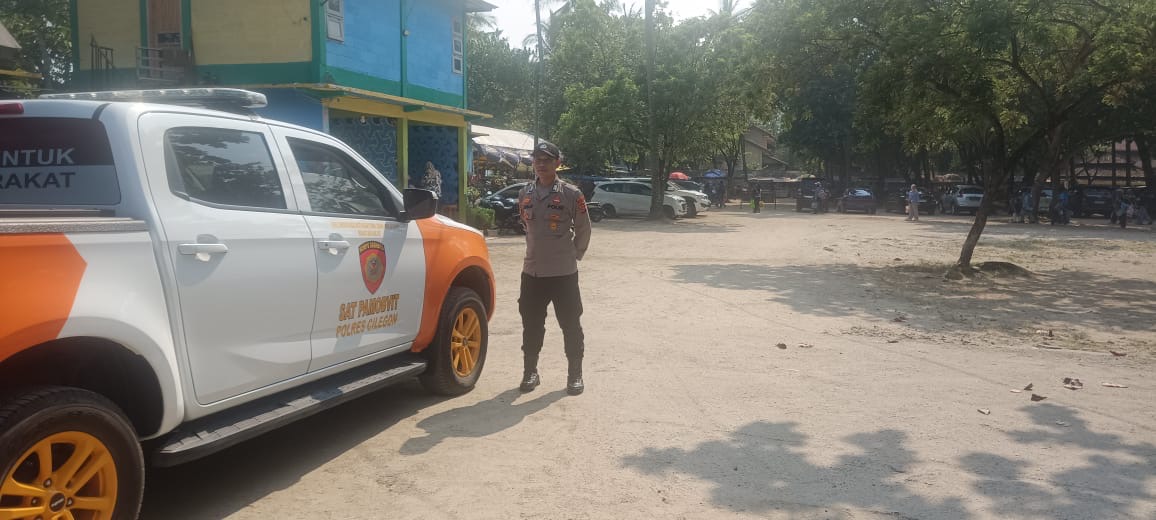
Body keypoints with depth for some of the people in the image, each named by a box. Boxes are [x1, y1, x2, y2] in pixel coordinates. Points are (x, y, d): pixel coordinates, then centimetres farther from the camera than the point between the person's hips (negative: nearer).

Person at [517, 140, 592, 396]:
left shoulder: (571, 194, -8)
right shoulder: (525, 194, 6)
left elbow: (583, 230, 1)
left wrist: (574, 254, 6)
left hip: (564, 272, -4)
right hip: (532, 272, 4)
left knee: (570, 324, 4)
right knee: (531, 325, 11)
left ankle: (575, 375, 18)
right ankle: (530, 372, 25)